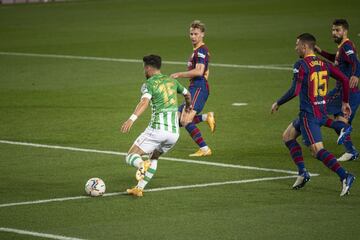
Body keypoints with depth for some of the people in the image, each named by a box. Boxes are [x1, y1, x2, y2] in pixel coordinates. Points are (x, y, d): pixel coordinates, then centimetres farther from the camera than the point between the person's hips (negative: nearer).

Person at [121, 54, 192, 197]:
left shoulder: (149, 84, -2)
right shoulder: (172, 81, 18)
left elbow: (145, 102, -22)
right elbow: (187, 94, 36)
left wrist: (132, 119, -36)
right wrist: (188, 105, 59)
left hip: (157, 130, -6)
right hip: (174, 133, 6)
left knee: (130, 157, 1)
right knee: (153, 157, 28)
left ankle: (142, 165, -33)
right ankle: (139, 188, 17)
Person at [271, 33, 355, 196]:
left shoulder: (301, 65, -13)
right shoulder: (323, 64, 9)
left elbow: (294, 91, -20)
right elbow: (344, 80, 9)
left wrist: (278, 103, -6)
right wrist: (345, 102, 20)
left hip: (308, 114, -9)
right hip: (322, 112, 9)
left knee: (317, 150, -12)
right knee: (288, 136, 22)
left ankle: (344, 176, -25)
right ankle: (302, 173, 15)